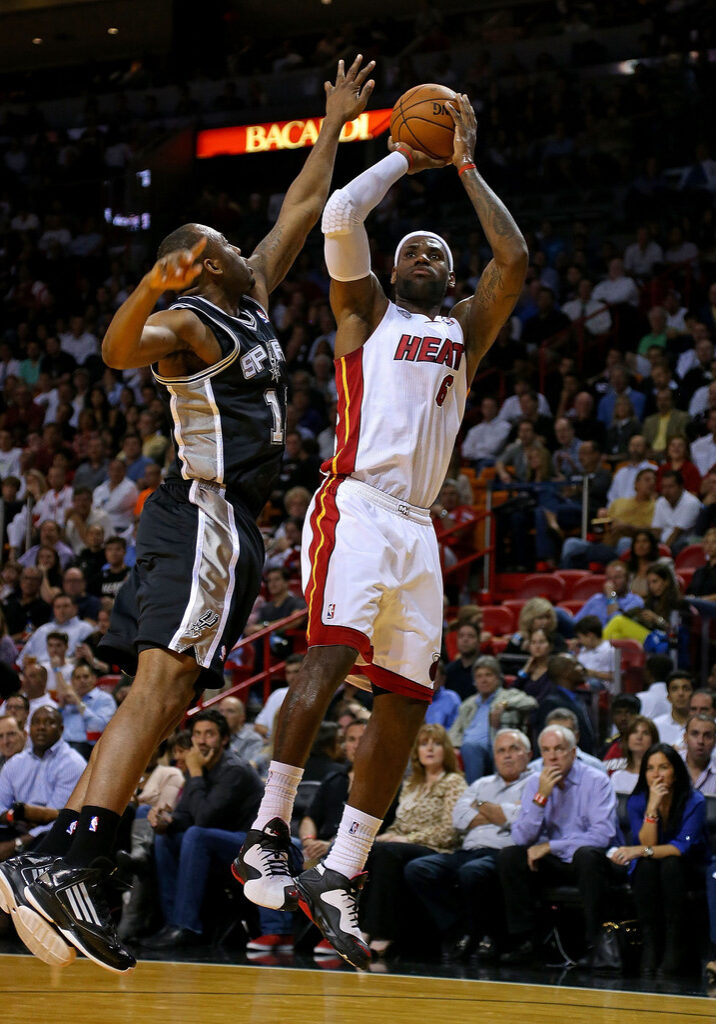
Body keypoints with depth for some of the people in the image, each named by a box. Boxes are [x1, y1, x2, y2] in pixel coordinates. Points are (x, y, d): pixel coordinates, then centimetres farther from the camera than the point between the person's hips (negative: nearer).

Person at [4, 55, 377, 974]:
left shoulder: (251, 301, 20)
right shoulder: (186, 324, -7)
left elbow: (301, 210, 31)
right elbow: (119, 349, -29)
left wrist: (334, 126, 31)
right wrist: (151, 284, -46)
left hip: (223, 526, 10)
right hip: (205, 516, -10)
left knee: (157, 704, 5)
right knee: (158, 689, -22)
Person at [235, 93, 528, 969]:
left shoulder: (466, 330, 23)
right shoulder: (366, 313, 13)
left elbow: (514, 257, 7)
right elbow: (340, 215, -3)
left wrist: (465, 165, 12)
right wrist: (406, 158, 11)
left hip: (417, 528, 6)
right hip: (356, 507, -5)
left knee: (404, 699, -1)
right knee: (332, 652, -26)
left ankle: (340, 877, 2)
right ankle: (266, 834, -27)